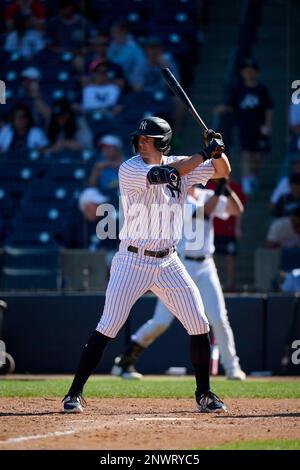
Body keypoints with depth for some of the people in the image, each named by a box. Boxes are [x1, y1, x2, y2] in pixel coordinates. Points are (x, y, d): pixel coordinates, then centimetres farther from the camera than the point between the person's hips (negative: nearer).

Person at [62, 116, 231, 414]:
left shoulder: (180, 165, 5)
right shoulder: (129, 169, -10)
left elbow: (223, 171, 11)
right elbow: (164, 174, -26)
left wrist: (218, 150, -9)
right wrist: (204, 154, -21)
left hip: (168, 263, 5)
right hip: (132, 261, -4)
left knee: (200, 326, 0)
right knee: (107, 328, -11)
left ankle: (204, 395, 16)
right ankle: (74, 394, -5)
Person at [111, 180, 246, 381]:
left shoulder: (208, 196, 9)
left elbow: (237, 209, 2)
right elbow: (202, 213, -21)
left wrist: (226, 189, -12)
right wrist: (219, 191, -19)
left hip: (205, 266, 4)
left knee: (219, 319, -2)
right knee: (161, 321, -7)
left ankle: (232, 367, 9)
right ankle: (125, 362, 4)